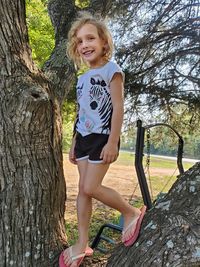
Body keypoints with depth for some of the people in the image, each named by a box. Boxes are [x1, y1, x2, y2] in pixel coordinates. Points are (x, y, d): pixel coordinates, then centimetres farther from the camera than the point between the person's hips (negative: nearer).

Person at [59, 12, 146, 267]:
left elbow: (118, 107, -14)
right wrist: (74, 142, 18)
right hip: (84, 137, 7)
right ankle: (82, 244, 15)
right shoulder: (82, 78, 14)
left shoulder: (111, 70, -7)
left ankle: (132, 213, 10)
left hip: (102, 137, -7)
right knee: (83, 189, 6)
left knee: (90, 188, -11)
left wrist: (113, 141, -20)